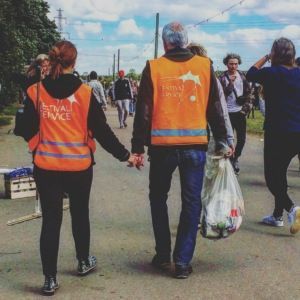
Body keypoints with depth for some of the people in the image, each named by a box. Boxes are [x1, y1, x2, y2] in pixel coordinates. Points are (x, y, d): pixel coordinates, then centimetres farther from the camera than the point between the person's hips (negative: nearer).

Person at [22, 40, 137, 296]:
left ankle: (50, 279, 5)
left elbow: (28, 131, 3)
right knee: (80, 213, 19)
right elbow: (101, 130, -5)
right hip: (79, 165, 0)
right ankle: (84, 262, 37)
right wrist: (124, 155, 5)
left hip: (46, 166, 0)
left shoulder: (35, 92, -3)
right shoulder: (84, 92, -6)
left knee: (51, 219, 6)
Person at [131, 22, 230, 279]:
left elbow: (143, 111, -2)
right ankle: (183, 262, 11)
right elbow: (215, 108, 6)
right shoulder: (205, 66, 3)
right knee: (191, 203, 9)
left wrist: (138, 147, 4)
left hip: (162, 145, 0)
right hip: (196, 145, 1)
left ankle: (163, 255, 21)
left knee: (158, 198, 17)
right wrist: (222, 141, 15)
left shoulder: (153, 68, -1)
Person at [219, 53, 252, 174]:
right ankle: (230, 160, 14)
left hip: (240, 112, 3)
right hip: (228, 112, -3)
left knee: (241, 139, 5)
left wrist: (246, 107, 0)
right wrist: (231, 83, -26)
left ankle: (235, 158, 26)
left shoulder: (242, 76, 5)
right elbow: (222, 94, -15)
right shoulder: (222, 78, -5)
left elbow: (248, 92, 10)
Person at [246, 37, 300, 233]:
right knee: (280, 173, 18)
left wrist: (265, 58, 18)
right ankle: (278, 215, 26)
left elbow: (250, 74, 7)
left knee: (272, 177, 1)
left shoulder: (271, 73, -11)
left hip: (277, 133, -6)